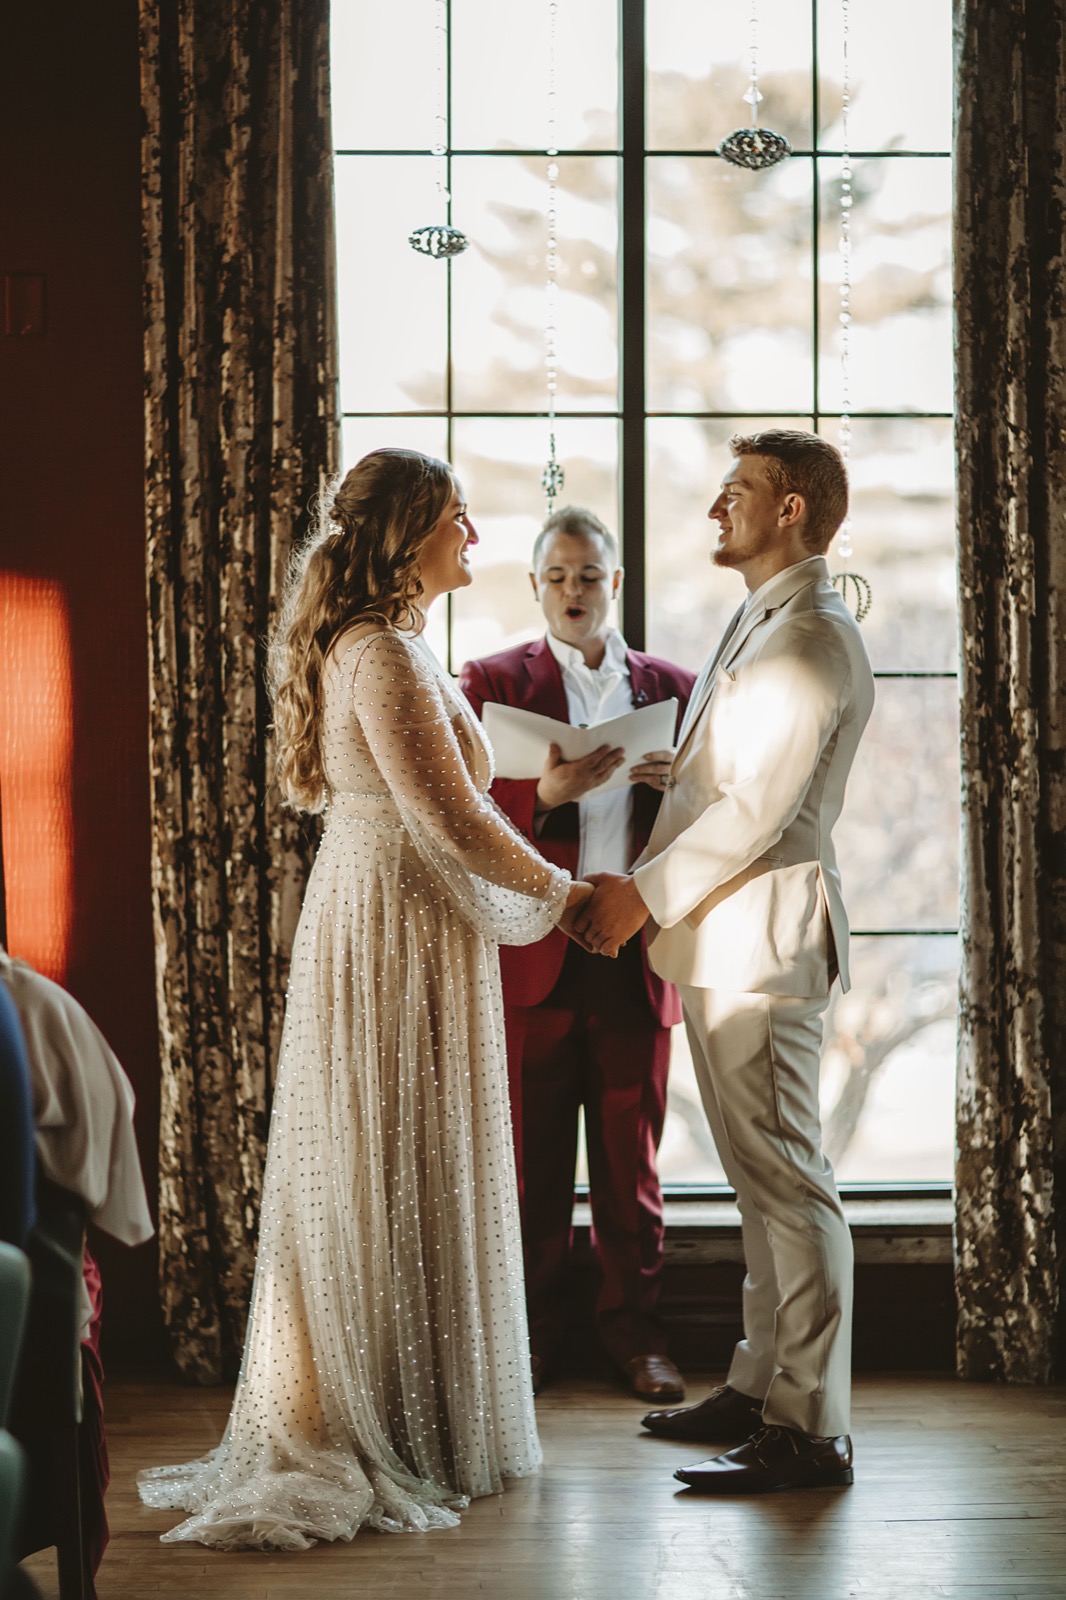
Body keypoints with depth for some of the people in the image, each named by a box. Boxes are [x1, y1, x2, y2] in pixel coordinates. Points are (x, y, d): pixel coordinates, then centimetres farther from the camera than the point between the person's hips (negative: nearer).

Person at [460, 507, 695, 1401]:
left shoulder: (671, 688, 11)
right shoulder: (492, 683, 5)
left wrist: (675, 783, -11)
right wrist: (545, 795, -20)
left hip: (634, 956, 2)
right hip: (533, 954, -1)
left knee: (632, 1159, 7)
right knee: (532, 1159, 4)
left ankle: (637, 1331, 17)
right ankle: (531, 1333, 15)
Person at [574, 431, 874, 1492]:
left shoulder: (811, 640, -14)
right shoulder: (757, 628, 20)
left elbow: (758, 807, -19)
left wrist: (647, 894, -13)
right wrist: (644, 884, 11)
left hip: (761, 937, -11)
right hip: (720, 938, 11)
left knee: (785, 1178, -8)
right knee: (759, 1175, 16)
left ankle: (810, 1430, -5)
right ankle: (762, 1385, 26)